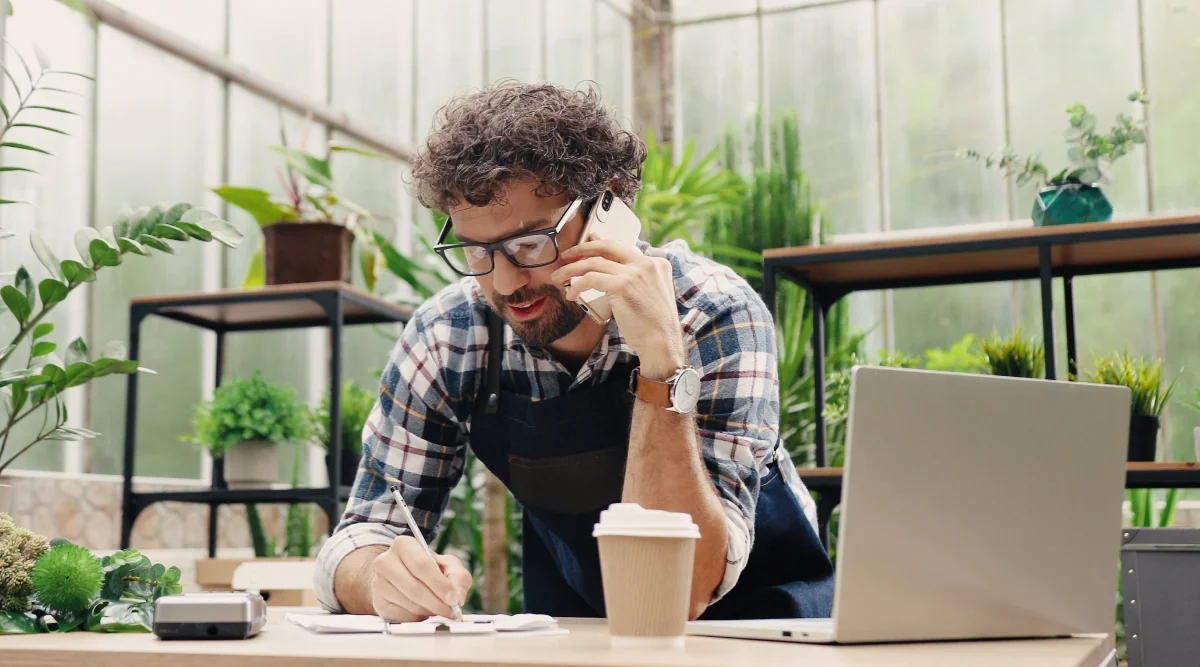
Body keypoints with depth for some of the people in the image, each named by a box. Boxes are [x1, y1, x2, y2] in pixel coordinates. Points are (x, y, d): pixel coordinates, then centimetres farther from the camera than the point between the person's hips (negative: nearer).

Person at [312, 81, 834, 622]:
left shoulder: (713, 316, -24)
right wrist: (383, 577, -32)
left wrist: (663, 365, -38)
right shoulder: (447, 337, -14)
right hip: (577, 635, 2)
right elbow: (361, 538, -9)